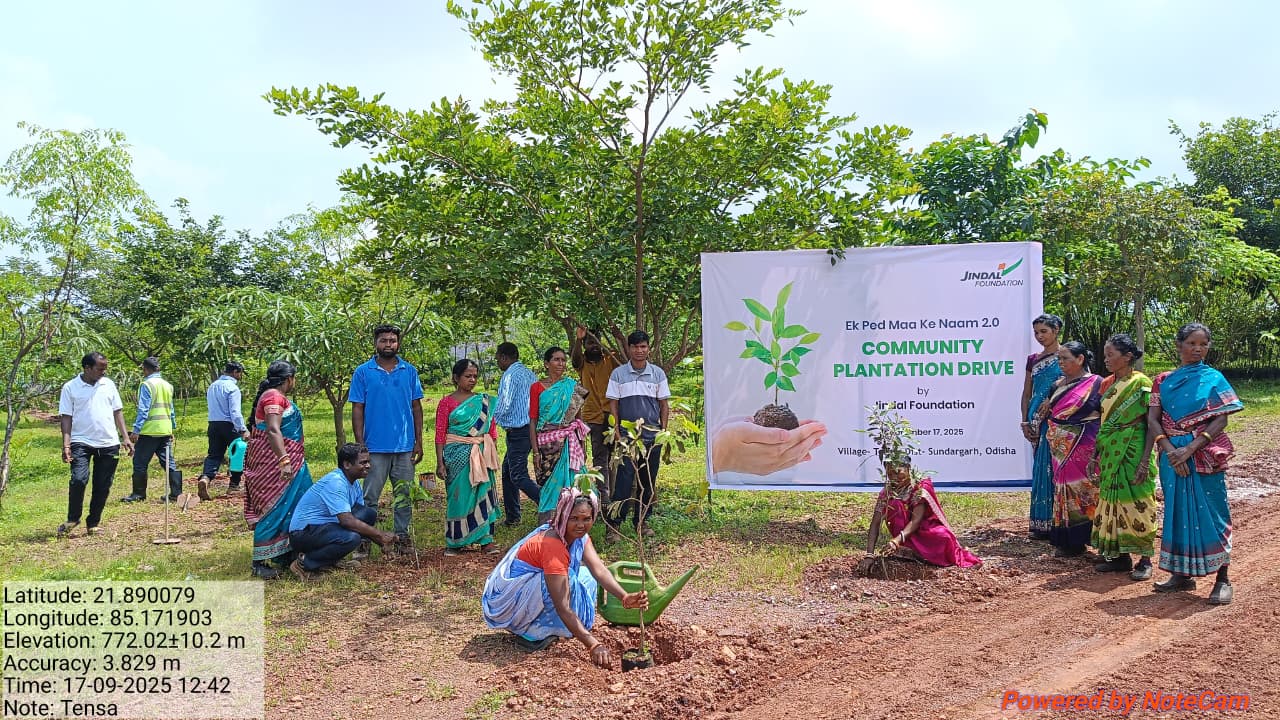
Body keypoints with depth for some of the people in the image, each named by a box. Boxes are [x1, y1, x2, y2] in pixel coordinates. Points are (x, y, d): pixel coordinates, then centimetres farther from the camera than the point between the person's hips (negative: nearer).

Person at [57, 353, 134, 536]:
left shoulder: (109, 384, 10)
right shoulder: (70, 387, -1)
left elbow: (117, 411, 14)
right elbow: (66, 417, -2)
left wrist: (126, 437, 6)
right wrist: (66, 444, -11)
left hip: (109, 443, 4)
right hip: (81, 442, -3)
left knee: (102, 486, 6)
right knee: (79, 479, -19)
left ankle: (94, 523, 20)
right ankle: (72, 519, 3)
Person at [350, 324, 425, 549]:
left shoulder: (409, 371, 6)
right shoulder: (363, 372, 0)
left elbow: (416, 407, 9)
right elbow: (357, 409, 0)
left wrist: (419, 441, 4)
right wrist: (360, 444, -6)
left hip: (405, 446, 2)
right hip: (375, 448, -2)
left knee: (404, 496, 10)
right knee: (370, 497, 2)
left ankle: (402, 535, 21)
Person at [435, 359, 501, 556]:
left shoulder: (484, 401, 9)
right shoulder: (446, 402, 1)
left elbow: (492, 430, 11)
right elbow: (440, 434, -1)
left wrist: (493, 455, 6)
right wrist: (440, 463, -5)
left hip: (481, 454, 2)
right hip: (457, 454, -2)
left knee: (482, 493, 1)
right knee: (460, 495, 1)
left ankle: (486, 539, 7)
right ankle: (454, 542, 13)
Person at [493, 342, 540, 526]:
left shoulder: (510, 375, -15)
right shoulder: (529, 373, 13)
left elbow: (504, 406, -20)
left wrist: (493, 419, 0)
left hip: (517, 432, -10)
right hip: (530, 427, 10)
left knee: (519, 476, -7)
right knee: (507, 471, 19)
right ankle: (512, 517, 24)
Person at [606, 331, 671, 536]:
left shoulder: (657, 373, 7)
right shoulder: (618, 374, 3)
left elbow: (664, 404, 9)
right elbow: (613, 403, 4)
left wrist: (663, 430, 1)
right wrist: (616, 430, -5)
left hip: (652, 435, 2)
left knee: (648, 479, 8)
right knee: (624, 478, -8)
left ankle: (642, 521, 19)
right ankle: (615, 522, -3)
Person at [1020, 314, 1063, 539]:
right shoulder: (1033, 360, 14)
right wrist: (1025, 422, 7)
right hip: (1037, 420, 5)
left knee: (1053, 468, -6)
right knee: (1041, 468, 7)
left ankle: (1056, 522, 2)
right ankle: (1041, 522, 13)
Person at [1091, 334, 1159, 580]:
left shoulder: (1142, 384, -9)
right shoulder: (1107, 384, 9)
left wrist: (1145, 460, -16)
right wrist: (1095, 455, 11)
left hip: (1133, 451, -6)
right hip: (1110, 453, 6)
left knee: (1137, 503, -1)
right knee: (1112, 501, 9)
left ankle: (1145, 560, 10)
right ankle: (1120, 556, 18)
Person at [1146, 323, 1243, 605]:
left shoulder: (1213, 378, 1)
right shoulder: (1163, 380, 8)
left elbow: (1221, 420, -7)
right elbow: (1153, 419, 2)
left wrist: (1190, 449, -16)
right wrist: (1170, 450, -13)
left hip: (1204, 455, -3)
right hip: (1172, 455, 3)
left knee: (1210, 512, -3)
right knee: (1178, 511, 8)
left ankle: (1222, 578, 5)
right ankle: (1182, 574, 18)